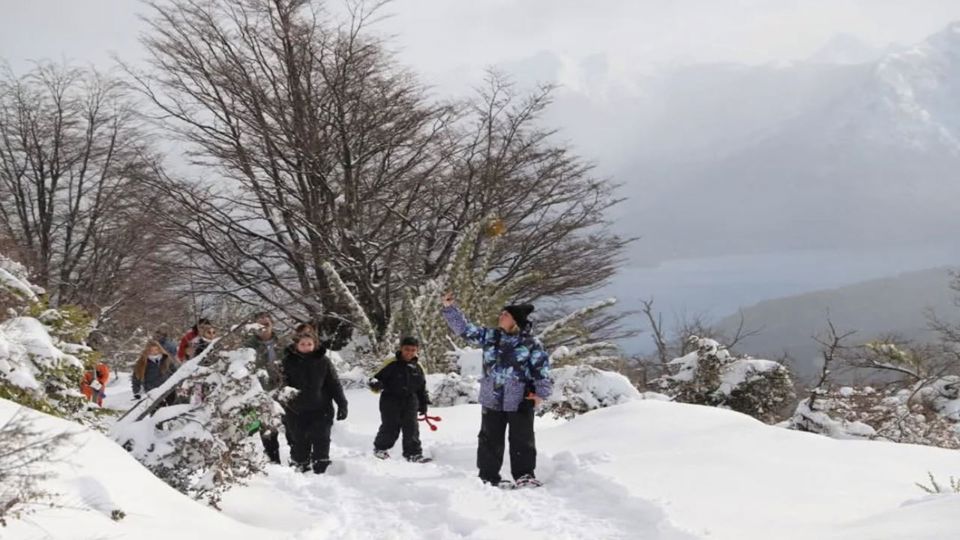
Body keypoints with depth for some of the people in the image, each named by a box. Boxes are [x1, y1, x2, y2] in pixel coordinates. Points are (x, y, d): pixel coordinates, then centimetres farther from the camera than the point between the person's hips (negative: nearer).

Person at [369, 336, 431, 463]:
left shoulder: (418, 367, 8)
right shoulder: (391, 364, -8)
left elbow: (422, 387, 18)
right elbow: (377, 378, -7)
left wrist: (424, 403, 16)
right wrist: (375, 384, -29)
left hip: (410, 402, 4)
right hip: (391, 401, -4)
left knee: (412, 428, -2)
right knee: (390, 428, -3)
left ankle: (413, 453, 3)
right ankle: (380, 448, 21)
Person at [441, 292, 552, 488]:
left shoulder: (532, 344, -5)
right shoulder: (489, 336, 5)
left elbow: (542, 368, -3)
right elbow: (464, 328, 7)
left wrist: (541, 392, -9)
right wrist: (450, 308, 0)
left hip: (521, 400, -3)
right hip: (492, 399, 3)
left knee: (522, 439, 3)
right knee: (490, 439, 9)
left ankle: (524, 475, 13)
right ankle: (488, 475, 18)